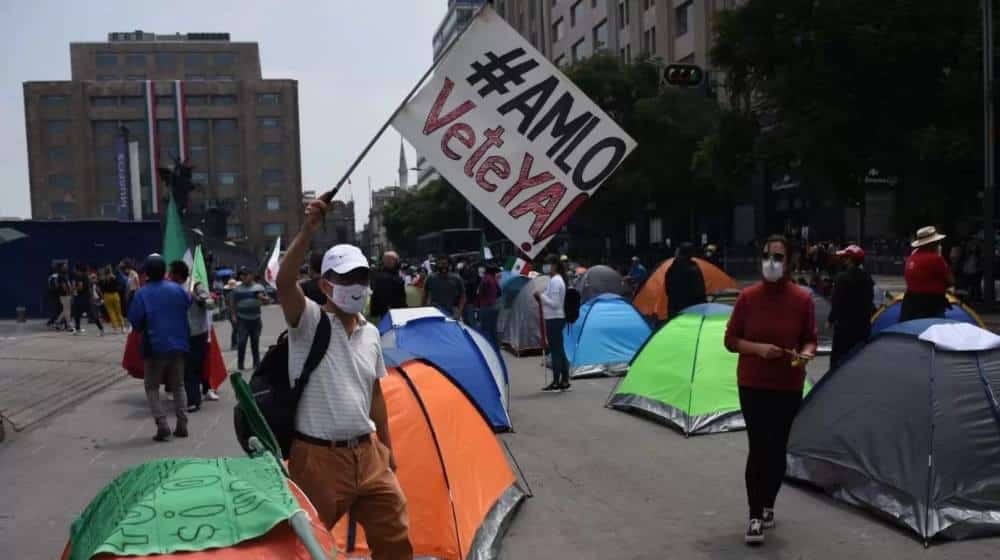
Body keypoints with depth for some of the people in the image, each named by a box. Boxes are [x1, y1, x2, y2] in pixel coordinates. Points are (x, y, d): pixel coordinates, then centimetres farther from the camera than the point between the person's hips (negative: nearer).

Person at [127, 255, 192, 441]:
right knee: (178, 386, 16)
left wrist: (143, 329, 9)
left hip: (155, 346, -4)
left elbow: (135, 321, -11)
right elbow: (189, 303, 16)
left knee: (152, 387, 9)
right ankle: (182, 425, 11)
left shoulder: (142, 293, -11)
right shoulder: (177, 289, 1)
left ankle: (162, 425, -6)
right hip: (178, 345, 4)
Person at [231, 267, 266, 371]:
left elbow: (266, 300, 7)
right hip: (242, 319, -1)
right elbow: (234, 304, 10)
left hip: (255, 319, 1)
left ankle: (256, 363, 18)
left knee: (255, 342, 9)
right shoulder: (237, 289, 6)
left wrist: (262, 297, -15)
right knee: (241, 342, -8)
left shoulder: (258, 287, 6)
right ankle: (240, 364, -1)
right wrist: (234, 316, 2)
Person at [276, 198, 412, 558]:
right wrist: (308, 230, -38)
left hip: (366, 452, 6)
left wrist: (386, 446, 18)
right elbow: (284, 282, -29)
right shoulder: (309, 321, -9)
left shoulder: (371, 333, 9)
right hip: (318, 457, -6)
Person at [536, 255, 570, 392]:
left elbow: (554, 303, -20)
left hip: (554, 319, -10)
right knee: (560, 351, 12)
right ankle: (564, 381, 17)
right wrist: (542, 297, 11)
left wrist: (541, 296, -12)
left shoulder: (555, 281, -15)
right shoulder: (557, 280, 16)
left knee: (555, 351, -6)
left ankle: (556, 383, -2)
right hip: (556, 318, 10)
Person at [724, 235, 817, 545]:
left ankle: (767, 506, 31)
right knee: (759, 447, -7)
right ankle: (755, 516, 2)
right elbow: (730, 340, -2)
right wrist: (758, 348, -19)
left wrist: (805, 354, -18)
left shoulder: (802, 299, -4)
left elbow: (810, 340, 5)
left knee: (777, 448, 10)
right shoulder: (747, 297, -6)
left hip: (788, 387, 1)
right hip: (753, 385, -1)